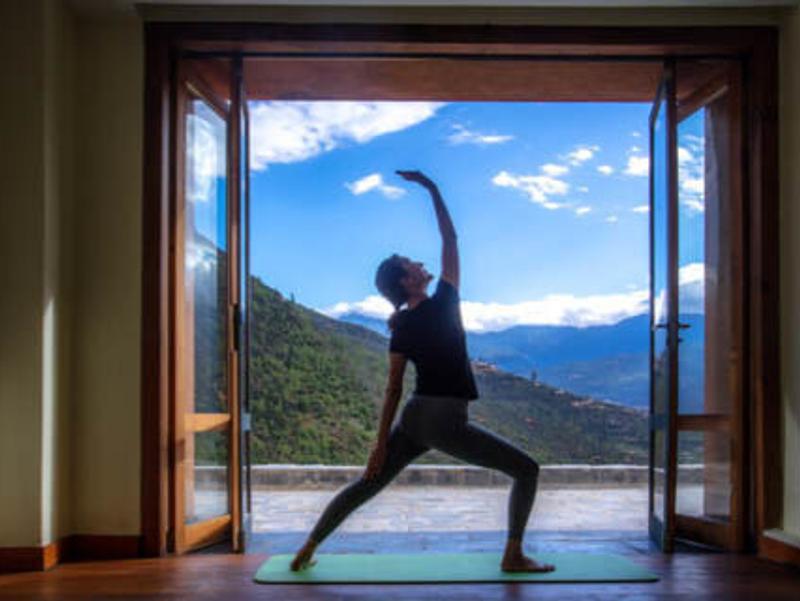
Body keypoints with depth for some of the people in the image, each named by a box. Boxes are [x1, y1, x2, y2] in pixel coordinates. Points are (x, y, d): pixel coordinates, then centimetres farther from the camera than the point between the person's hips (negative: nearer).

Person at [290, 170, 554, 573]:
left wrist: (382, 442, 7)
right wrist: (431, 189, 2)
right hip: (445, 422, -6)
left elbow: (394, 388, 3)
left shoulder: (401, 328, 5)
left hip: (413, 418, 6)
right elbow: (450, 240, -3)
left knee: (367, 484, 16)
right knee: (526, 470, 5)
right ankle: (513, 556, 2)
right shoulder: (443, 303, -10)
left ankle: (308, 549, 18)